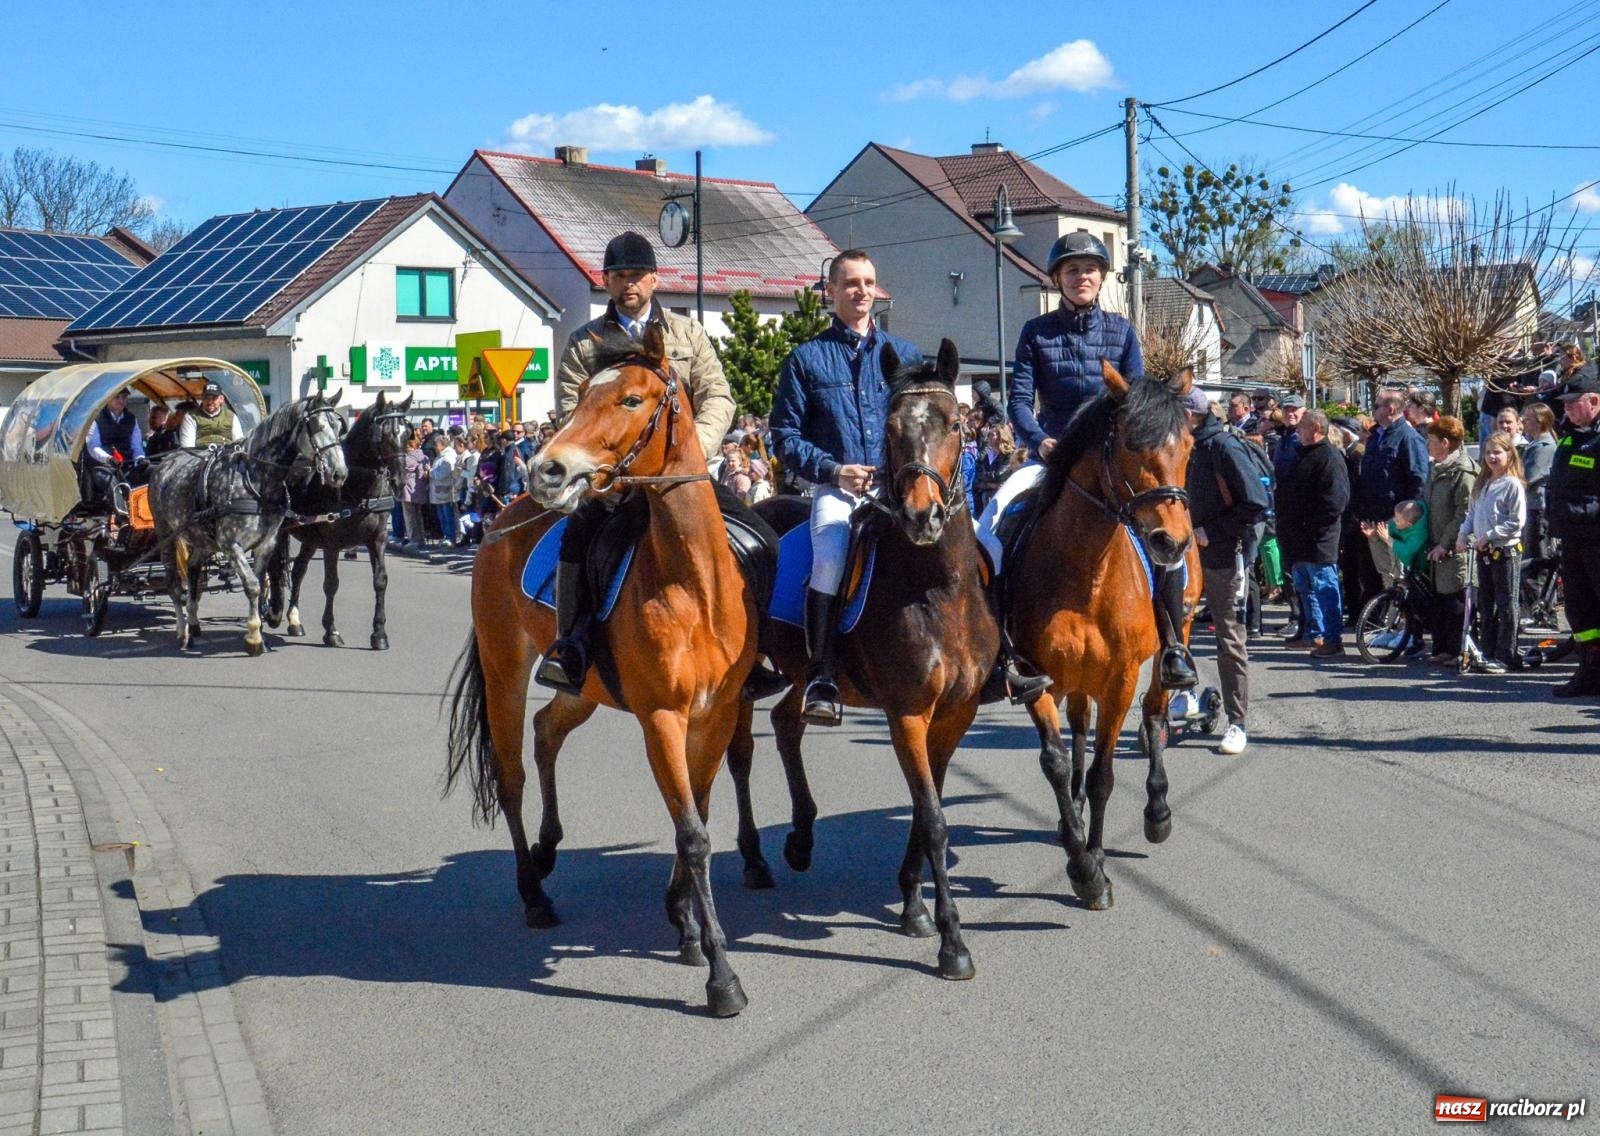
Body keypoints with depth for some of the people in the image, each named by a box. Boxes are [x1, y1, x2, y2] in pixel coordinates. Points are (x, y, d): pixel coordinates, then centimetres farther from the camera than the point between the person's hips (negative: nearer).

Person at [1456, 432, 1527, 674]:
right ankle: (1488, 653, 20)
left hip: (1506, 551, -8)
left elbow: (1516, 521, -17)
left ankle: (1504, 657, 2)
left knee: (1506, 606, -1)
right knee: (1485, 605, 12)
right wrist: (1463, 533, 1)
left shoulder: (1513, 484, -12)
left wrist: (1488, 536, -18)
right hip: (1484, 552, 8)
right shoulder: (1482, 484, 12)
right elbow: (1473, 513, 17)